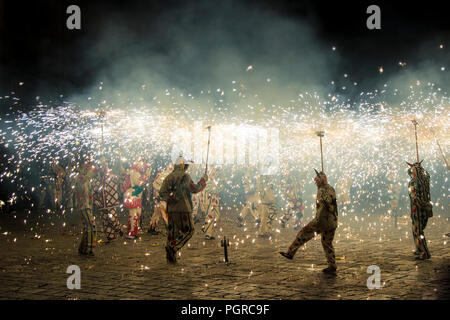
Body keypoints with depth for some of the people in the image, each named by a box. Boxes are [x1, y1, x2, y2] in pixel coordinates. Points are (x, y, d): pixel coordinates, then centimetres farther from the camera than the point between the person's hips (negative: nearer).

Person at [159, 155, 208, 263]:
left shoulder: (168, 177, 12)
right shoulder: (185, 176, -8)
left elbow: (162, 192, 4)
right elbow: (194, 189, -7)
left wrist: (170, 199, 0)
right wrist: (203, 180, 5)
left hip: (171, 209, 7)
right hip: (183, 209, -7)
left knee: (172, 232, 10)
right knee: (188, 231, 5)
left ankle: (170, 257, 10)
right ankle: (172, 247, -12)